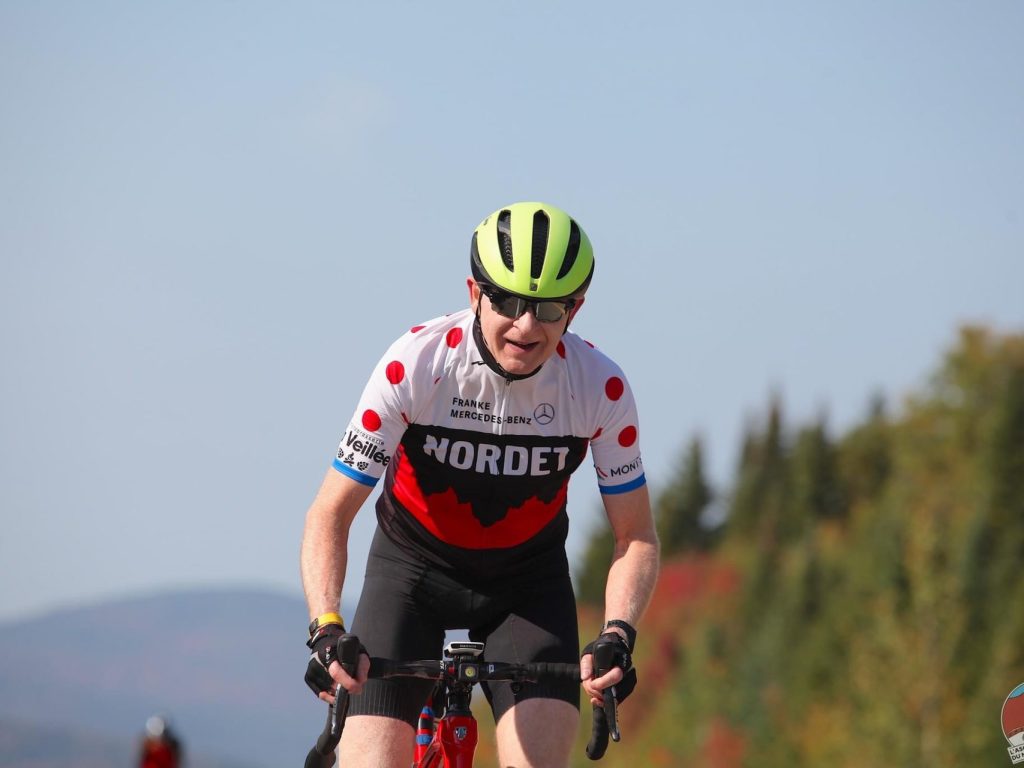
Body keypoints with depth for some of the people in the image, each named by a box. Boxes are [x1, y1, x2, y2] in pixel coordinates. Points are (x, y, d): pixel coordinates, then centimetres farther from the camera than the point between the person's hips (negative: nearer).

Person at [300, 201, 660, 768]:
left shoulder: (599, 387, -21)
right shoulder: (415, 365, -26)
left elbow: (636, 538, -12)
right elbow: (330, 513, -22)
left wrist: (618, 635, -31)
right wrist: (326, 629, -38)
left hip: (528, 578, 1)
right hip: (414, 565, -1)